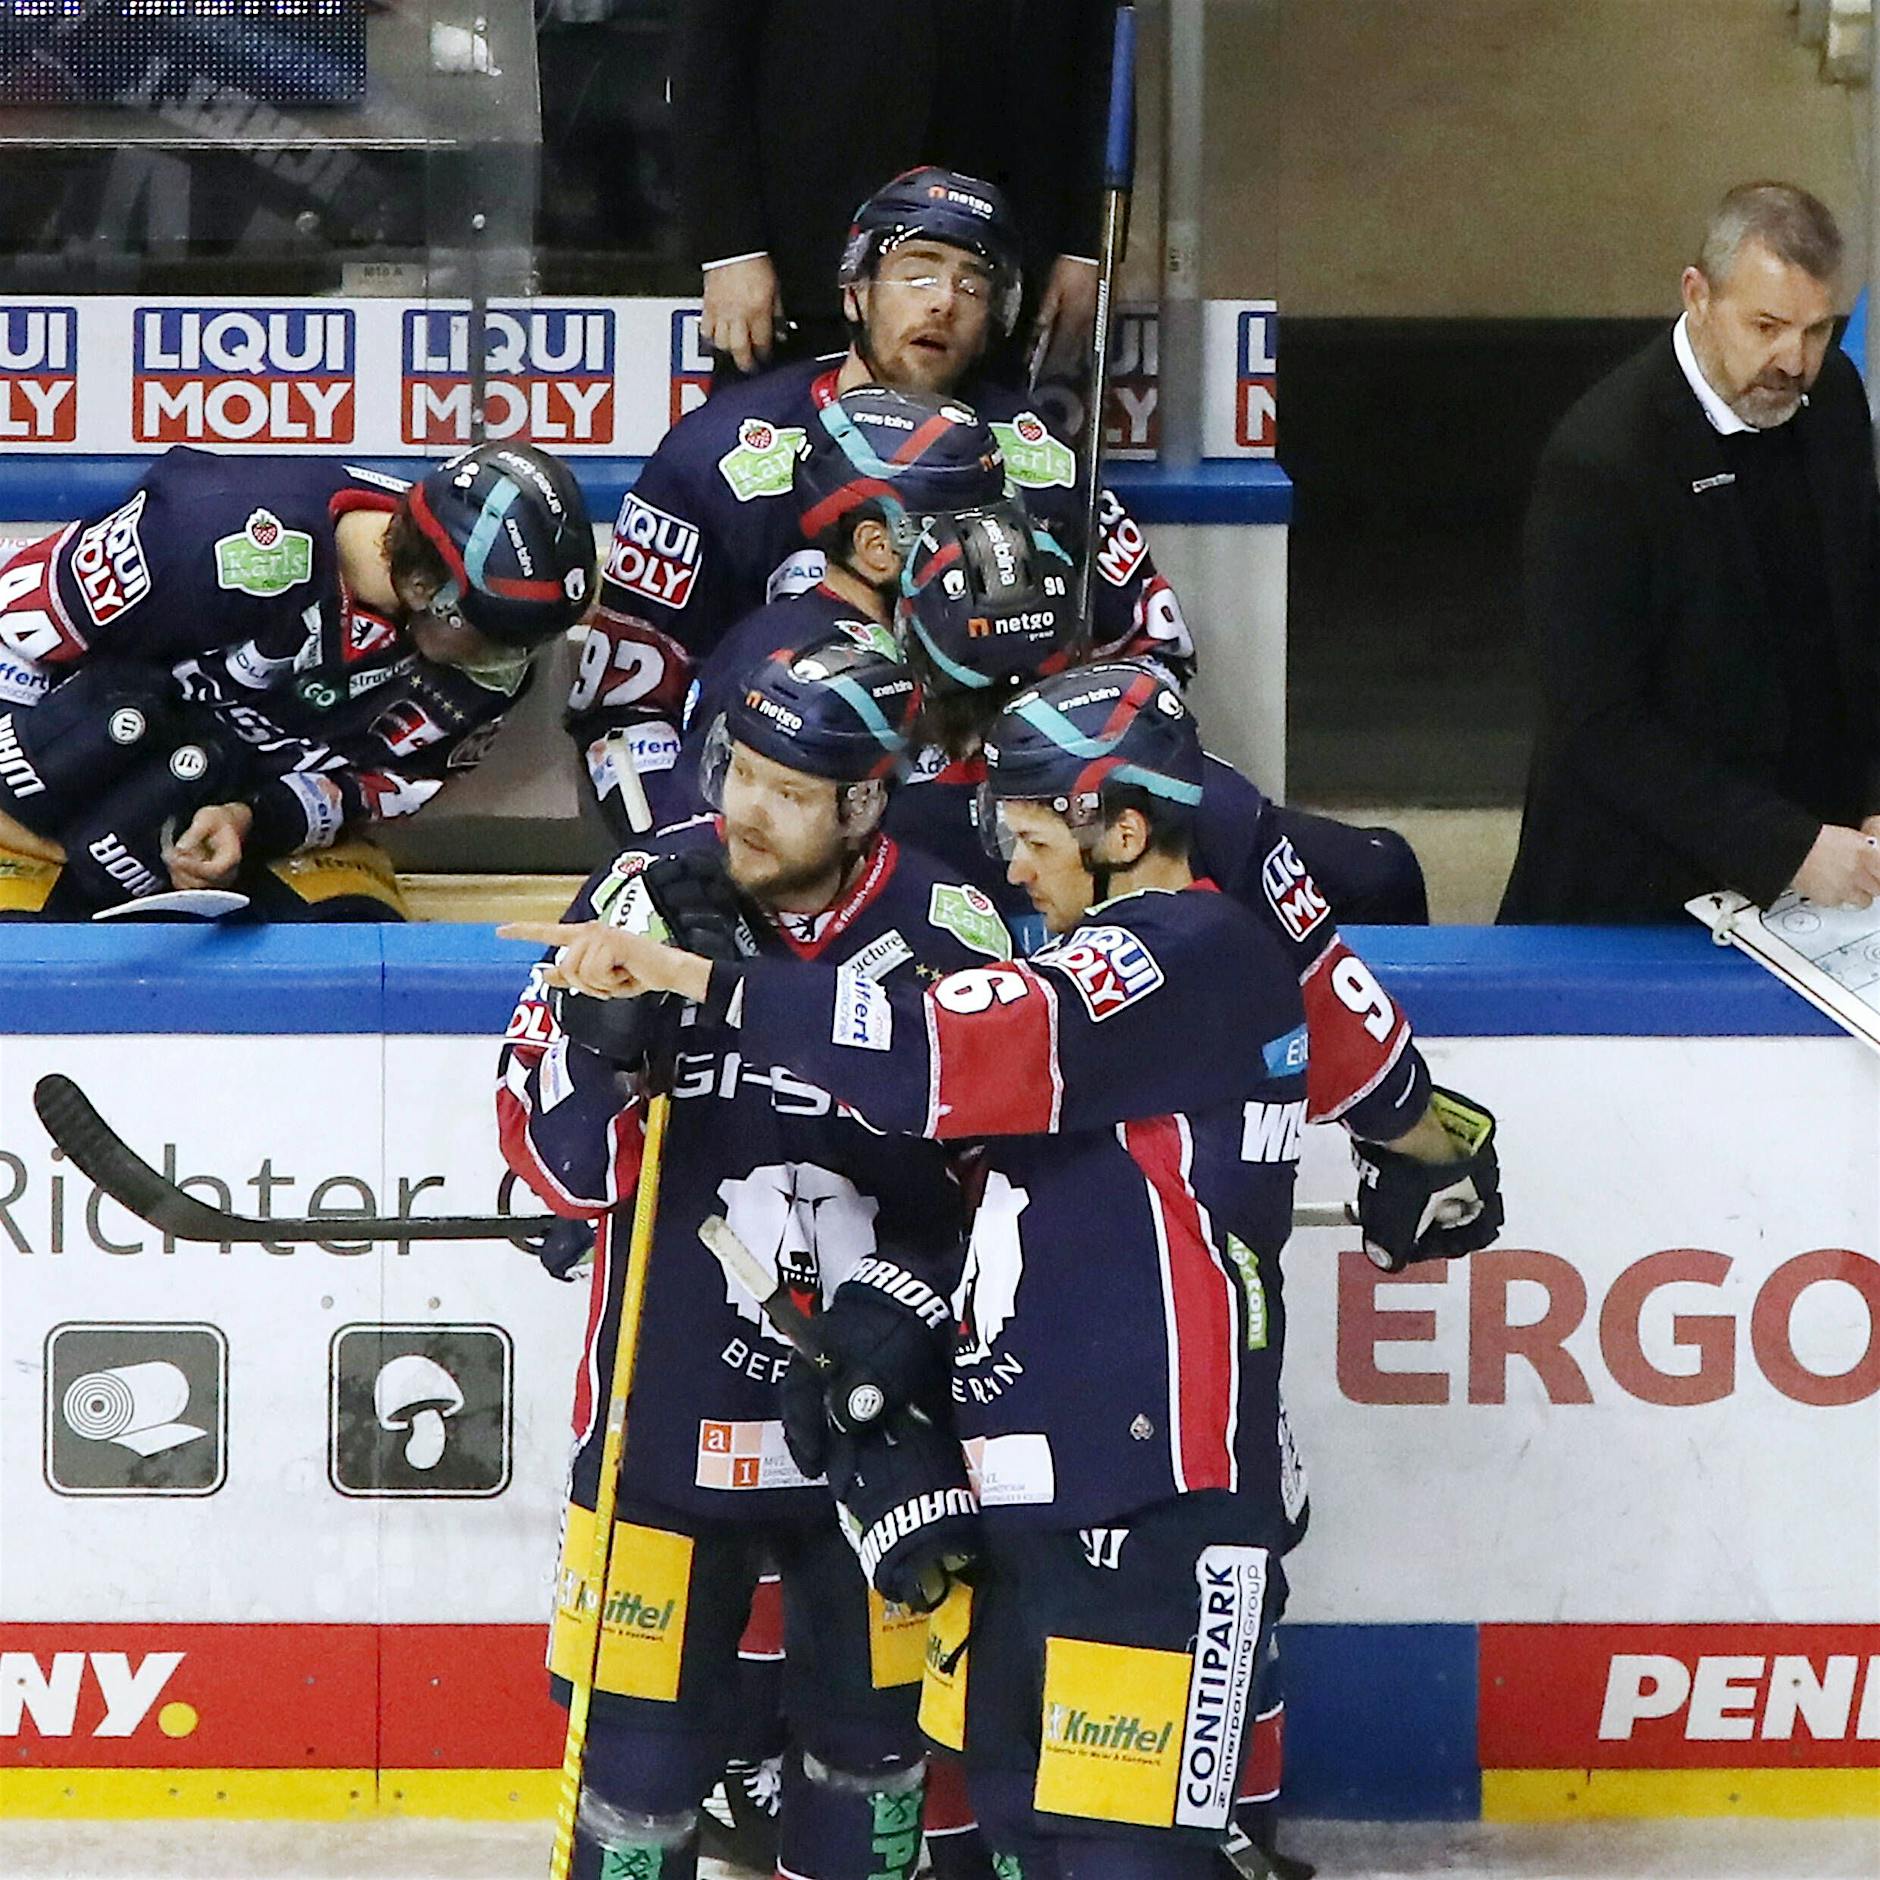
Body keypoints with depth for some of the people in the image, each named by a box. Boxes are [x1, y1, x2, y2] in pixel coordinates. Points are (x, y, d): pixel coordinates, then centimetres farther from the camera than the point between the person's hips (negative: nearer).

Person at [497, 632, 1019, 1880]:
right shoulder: (644, 900, -9)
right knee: (646, 1739, 2)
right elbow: (564, 1167, -6)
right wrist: (602, 1048, -24)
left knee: (870, 1732, 14)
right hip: (673, 1408, -1)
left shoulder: (945, 937, -8)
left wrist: (917, 1298, -11)